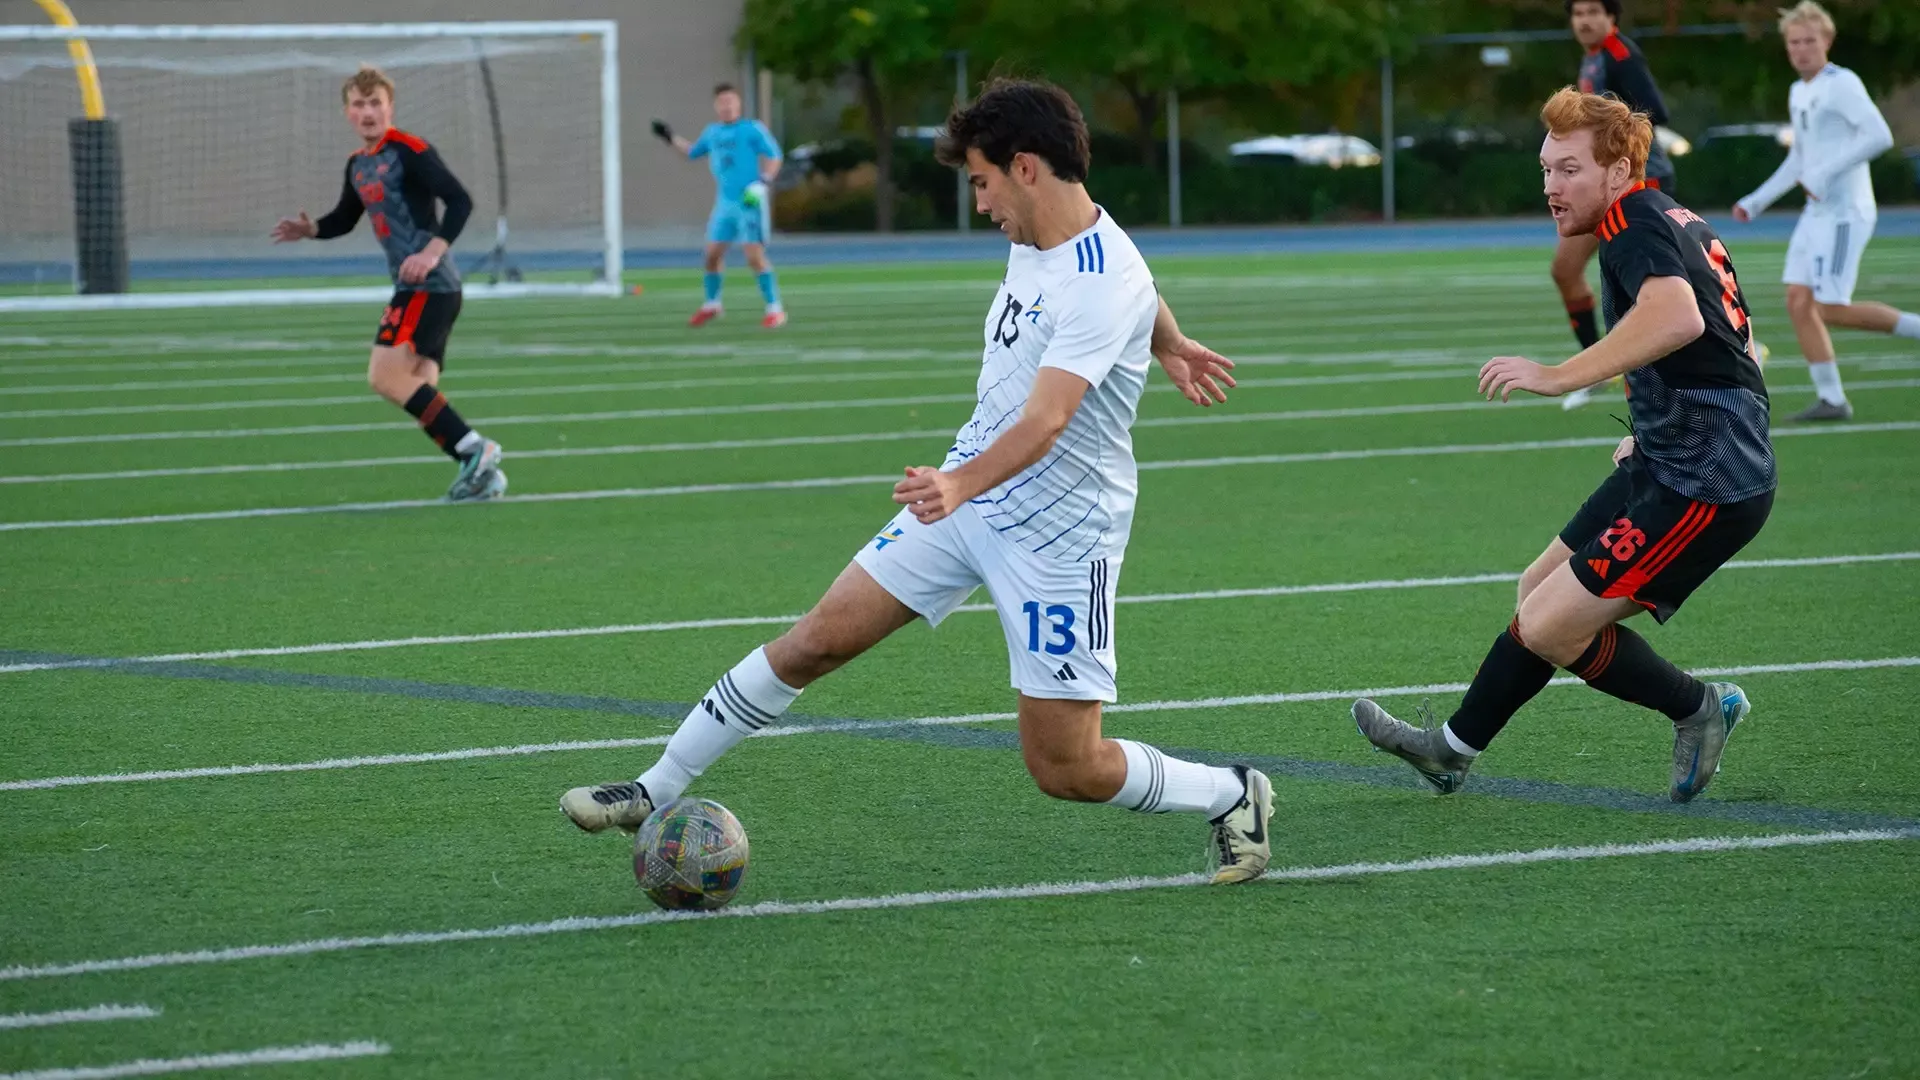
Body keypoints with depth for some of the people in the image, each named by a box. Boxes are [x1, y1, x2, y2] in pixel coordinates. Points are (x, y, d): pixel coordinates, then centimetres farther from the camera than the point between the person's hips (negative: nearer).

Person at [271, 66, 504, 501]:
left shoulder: (409, 151, -10)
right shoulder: (357, 164, 16)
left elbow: (460, 200, -16)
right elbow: (345, 219, 30)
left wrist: (433, 252, -27)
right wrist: (311, 230, 9)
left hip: (429, 286, -9)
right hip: (412, 289, 9)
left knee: (385, 376, -18)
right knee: (418, 396, 4)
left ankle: (474, 449, -15)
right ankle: (483, 473, 6)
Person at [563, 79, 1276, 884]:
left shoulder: (1104, 285, -25)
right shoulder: (1033, 237, 2)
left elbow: (1045, 422, -38)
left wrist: (962, 484, -53)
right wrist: (1168, 343, 40)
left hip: (1060, 537, -8)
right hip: (965, 495, 8)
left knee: (1065, 769, -4)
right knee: (819, 638, 0)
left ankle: (1232, 795, 22)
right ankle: (656, 792, 10)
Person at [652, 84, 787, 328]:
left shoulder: (753, 129, -7)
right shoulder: (712, 132, 12)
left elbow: (774, 157, -9)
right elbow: (693, 152, 30)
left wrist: (764, 180, -23)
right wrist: (671, 138, 23)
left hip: (750, 201, -6)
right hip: (725, 203, 6)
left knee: (755, 255, -13)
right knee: (712, 254, 10)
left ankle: (774, 309, -6)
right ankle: (711, 304, 31)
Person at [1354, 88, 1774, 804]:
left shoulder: (1635, 222, -16)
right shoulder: (1677, 222, 16)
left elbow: (1678, 316, -38)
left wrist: (1560, 376, -38)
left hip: (1701, 489, -11)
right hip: (1667, 468, 11)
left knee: (1548, 628, -7)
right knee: (1540, 592, 16)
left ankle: (1696, 708, 9)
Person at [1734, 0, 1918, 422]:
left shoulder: (1841, 84, -11)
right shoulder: (1798, 93, 16)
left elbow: (1879, 135, -23)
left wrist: (1826, 173, -24)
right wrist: (1756, 202, 23)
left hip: (1844, 213, -9)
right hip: (1817, 213, 9)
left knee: (1832, 308, -13)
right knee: (1798, 301, 1)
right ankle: (1832, 399, 4)